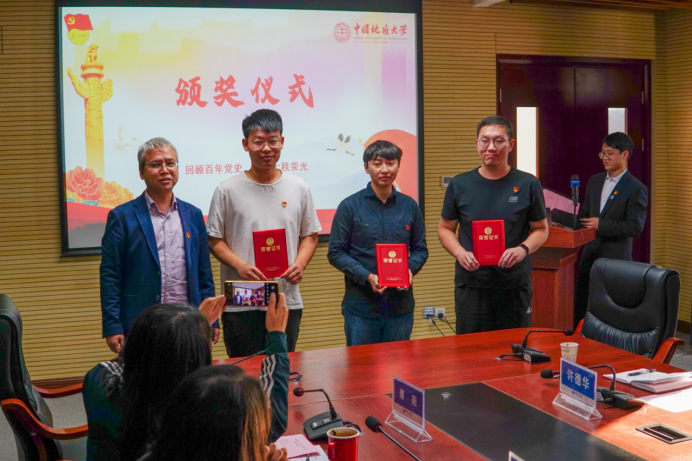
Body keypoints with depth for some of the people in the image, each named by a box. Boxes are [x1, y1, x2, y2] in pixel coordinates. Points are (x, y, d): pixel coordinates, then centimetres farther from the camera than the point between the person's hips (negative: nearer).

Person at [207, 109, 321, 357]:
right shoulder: (228, 190, 0)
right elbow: (214, 239, 1)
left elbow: (310, 235, 13)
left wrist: (300, 263, -6)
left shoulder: (298, 188, 7)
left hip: (288, 301, 3)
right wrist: (240, 265, -14)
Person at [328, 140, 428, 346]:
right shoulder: (350, 206, -2)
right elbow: (335, 252, -5)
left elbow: (420, 249, 11)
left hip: (401, 304, 3)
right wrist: (367, 276, -18)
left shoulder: (410, 206, 7)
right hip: (361, 304, -3)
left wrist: (410, 269, -10)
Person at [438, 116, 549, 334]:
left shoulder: (528, 185, 1)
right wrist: (459, 253, -9)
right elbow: (445, 228, 10)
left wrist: (523, 249, -13)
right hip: (470, 285, 0)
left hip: (515, 285, 0)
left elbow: (541, 228, 8)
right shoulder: (460, 185, 3)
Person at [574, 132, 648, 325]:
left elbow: (635, 227, -15)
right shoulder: (594, 181, 11)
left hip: (615, 258, -6)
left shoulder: (636, 189, -9)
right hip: (590, 253, 6)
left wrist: (601, 224, -19)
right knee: (580, 306, 11)